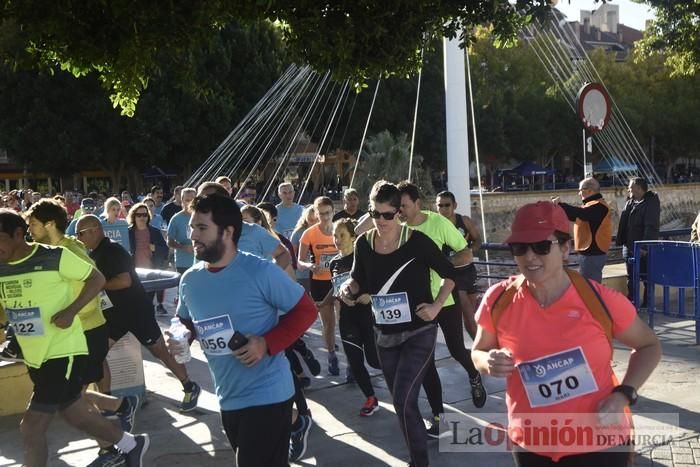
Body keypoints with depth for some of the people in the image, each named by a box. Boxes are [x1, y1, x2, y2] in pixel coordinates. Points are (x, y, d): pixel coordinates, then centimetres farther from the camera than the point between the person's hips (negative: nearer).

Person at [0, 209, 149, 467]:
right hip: (34, 358, 7)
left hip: (64, 352, -7)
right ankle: (132, 444, 40)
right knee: (76, 414, 19)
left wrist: (70, 311, -20)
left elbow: (97, 279, -9)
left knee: (31, 426, -8)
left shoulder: (54, 258, -15)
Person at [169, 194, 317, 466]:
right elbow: (186, 322, 17)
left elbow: (305, 310, -12)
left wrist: (267, 343, -22)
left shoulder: (260, 271, -17)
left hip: (266, 395, -7)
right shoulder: (189, 280, 1)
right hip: (227, 397, 7)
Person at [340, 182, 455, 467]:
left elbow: (450, 274, -4)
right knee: (403, 403, 15)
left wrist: (436, 306, -12)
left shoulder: (417, 241, -15)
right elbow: (360, 281, 9)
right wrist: (349, 288, -12)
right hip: (385, 335, 5)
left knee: (403, 402, -14)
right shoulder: (363, 244, -3)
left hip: (419, 333, -5)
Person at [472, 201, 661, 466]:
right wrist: (490, 363, -16)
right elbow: (479, 352, 7)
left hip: (600, 443, -2)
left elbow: (648, 346, 2)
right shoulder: (498, 301, -12)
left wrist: (623, 395, -12)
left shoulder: (601, 301, -15)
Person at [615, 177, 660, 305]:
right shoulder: (630, 203, 13)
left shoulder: (651, 203, -12)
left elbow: (651, 226, -19)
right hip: (629, 246, 8)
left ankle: (647, 303, 11)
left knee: (646, 276, 2)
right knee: (631, 277, 14)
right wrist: (620, 241, 12)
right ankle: (631, 301, 23)